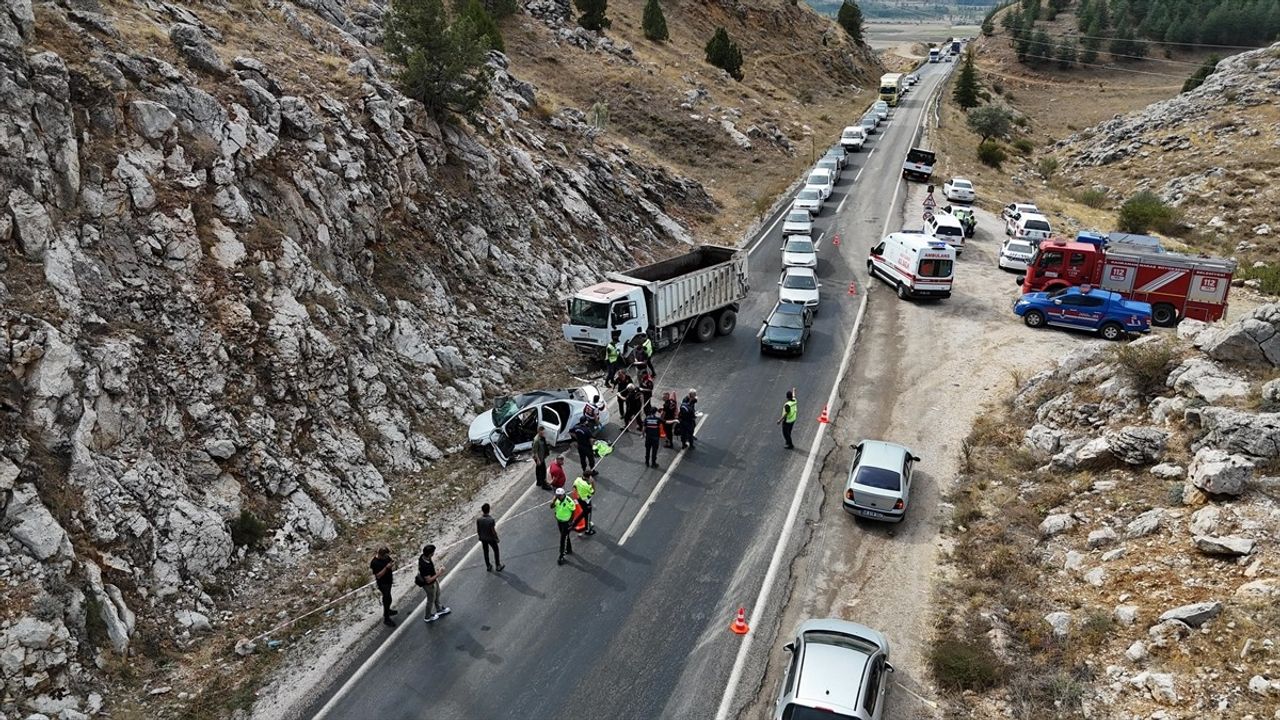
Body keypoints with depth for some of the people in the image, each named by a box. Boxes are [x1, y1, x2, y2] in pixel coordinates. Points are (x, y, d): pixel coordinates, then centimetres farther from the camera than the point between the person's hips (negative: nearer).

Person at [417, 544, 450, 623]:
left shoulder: (423, 556, -18)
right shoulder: (424, 566, -43)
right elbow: (428, 580, -33)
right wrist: (439, 573, -29)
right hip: (430, 585, -8)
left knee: (437, 595, 30)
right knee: (431, 600, 18)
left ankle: (439, 610, 54)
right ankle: (428, 617, 43)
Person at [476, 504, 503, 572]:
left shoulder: (478, 519, -18)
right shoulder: (491, 520, -30)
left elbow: (477, 530, -5)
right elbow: (493, 531, -22)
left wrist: (479, 536, 13)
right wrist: (497, 538, -6)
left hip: (483, 538, 4)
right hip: (491, 538, -4)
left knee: (485, 552, 22)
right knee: (496, 551, 18)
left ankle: (488, 566, 35)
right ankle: (498, 566, 26)